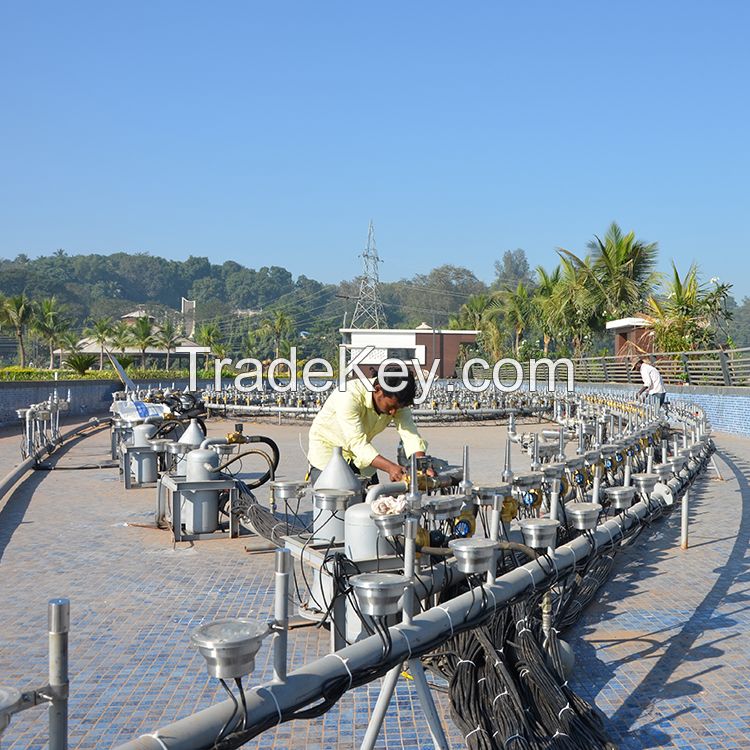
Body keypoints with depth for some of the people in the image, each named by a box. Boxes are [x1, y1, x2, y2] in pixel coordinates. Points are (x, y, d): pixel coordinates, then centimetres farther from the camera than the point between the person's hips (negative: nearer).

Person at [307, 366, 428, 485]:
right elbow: (357, 442, -39)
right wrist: (390, 467, -51)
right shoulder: (348, 396, -35)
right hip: (327, 447, -5)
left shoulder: (396, 400, -17)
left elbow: (410, 434, -22)